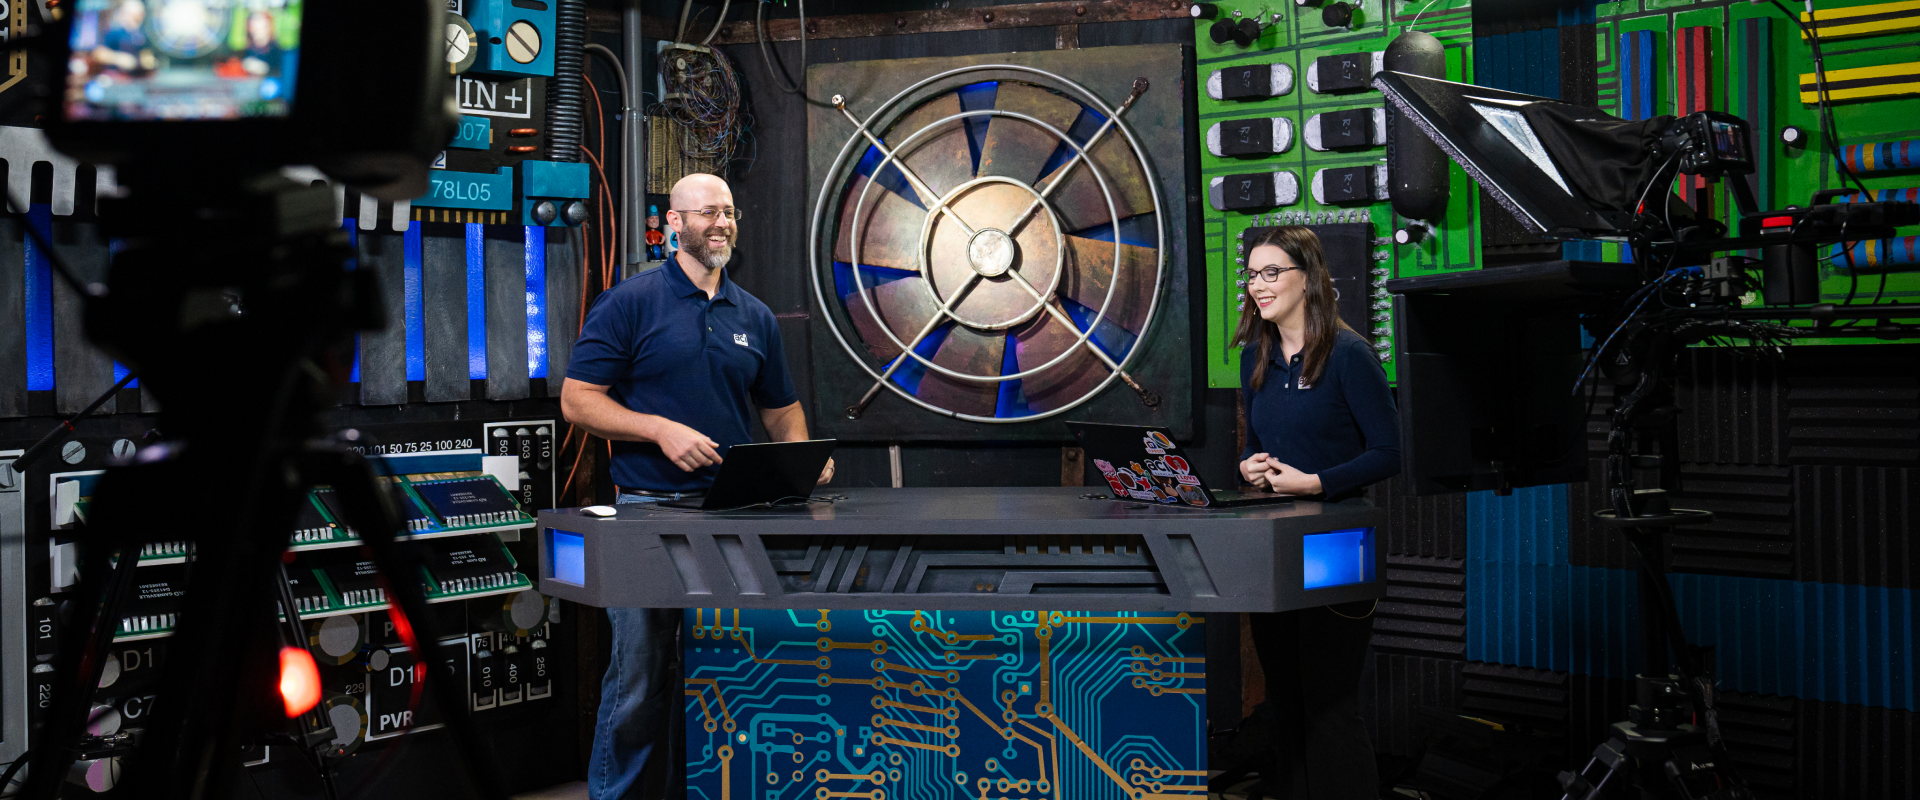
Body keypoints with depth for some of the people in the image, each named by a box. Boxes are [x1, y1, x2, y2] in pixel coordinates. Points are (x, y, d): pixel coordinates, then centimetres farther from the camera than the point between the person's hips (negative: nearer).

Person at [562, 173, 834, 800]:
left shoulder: (755, 317, 13)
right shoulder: (630, 303, -1)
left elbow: (781, 407, 20)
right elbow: (577, 399, -5)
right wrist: (662, 430, -17)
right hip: (650, 510, -4)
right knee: (639, 676, -1)